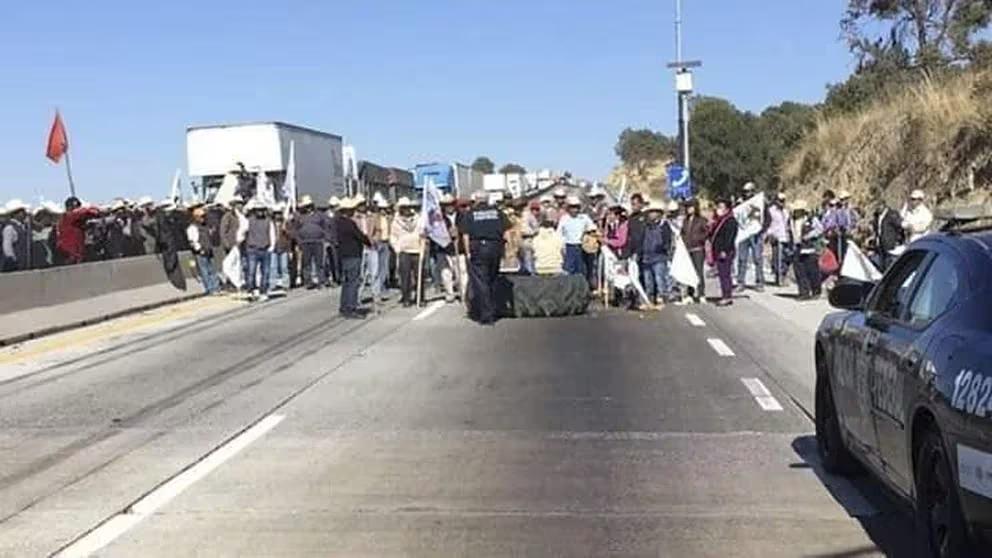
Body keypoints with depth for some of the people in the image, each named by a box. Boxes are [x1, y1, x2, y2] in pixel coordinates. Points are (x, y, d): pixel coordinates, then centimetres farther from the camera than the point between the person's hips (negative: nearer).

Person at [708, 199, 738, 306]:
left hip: (726, 252, -9)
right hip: (718, 252, 9)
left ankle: (728, 296, -9)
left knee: (725, 274, -10)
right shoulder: (718, 221, 19)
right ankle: (725, 296, 15)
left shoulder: (731, 221, -9)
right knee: (722, 274, 10)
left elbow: (729, 237, -18)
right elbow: (712, 235, 23)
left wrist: (724, 251, -23)